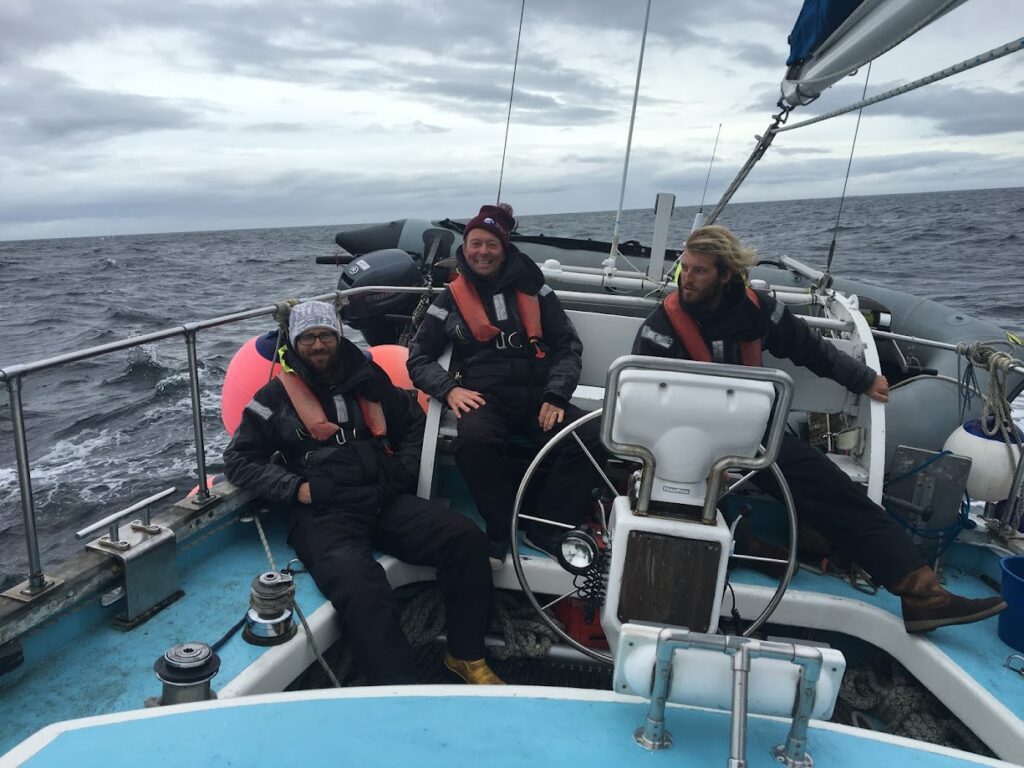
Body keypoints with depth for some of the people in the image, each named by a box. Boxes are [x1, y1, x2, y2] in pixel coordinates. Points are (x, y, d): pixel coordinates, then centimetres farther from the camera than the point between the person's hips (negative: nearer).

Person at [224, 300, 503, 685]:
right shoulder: (276, 397, 10)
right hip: (322, 514, -4)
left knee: (465, 537, -19)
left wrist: (404, 470, 13)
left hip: (386, 502, 4)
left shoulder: (369, 380, 18)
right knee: (360, 586, -35)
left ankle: (466, 656, -4)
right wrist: (296, 488, -4)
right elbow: (239, 459, 9)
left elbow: (414, 423, 30)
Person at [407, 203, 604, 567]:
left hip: (538, 393, 2)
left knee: (591, 439, -26)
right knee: (475, 439, -37)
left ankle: (547, 530, -10)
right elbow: (419, 358, 12)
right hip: (485, 396, -1)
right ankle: (500, 532, -17)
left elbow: (568, 344, 9)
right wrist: (449, 389, -8)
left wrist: (556, 396, -6)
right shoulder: (450, 299, 12)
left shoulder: (531, 287, 12)